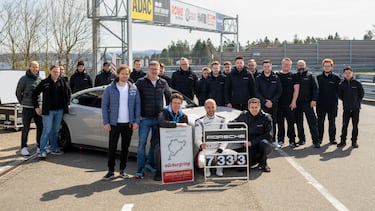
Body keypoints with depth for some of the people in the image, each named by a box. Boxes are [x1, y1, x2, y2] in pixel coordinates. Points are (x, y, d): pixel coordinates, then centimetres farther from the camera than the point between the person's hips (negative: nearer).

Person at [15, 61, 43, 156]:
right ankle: (24, 147, 11)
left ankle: (40, 146, 19)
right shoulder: (24, 79, -6)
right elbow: (18, 93, 2)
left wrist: (41, 103, 10)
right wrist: (23, 103, 8)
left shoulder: (40, 79, 7)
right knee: (26, 128, 2)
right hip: (27, 108, -4)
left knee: (40, 127, 6)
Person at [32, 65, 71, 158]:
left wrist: (66, 104, 14)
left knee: (55, 131, 14)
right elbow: (35, 94, -1)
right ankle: (43, 151, -2)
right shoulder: (44, 82, -6)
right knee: (47, 131, -6)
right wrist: (36, 107, -3)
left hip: (59, 110, 4)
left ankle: (54, 149, 24)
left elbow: (68, 92, 19)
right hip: (48, 111, -4)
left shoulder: (63, 82, 3)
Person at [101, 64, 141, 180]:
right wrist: (106, 122, -7)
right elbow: (104, 105, -1)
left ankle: (122, 170, 22)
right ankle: (111, 171, 12)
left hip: (128, 124, 2)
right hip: (114, 123, -2)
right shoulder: (110, 88, -3)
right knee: (112, 148, 1)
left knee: (125, 148, 10)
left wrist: (136, 121, -3)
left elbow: (137, 105, 5)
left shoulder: (133, 88, 3)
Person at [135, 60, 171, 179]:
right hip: (144, 119, -3)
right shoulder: (141, 82, -2)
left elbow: (169, 97, 21)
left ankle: (150, 164, 25)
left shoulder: (163, 83, 7)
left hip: (158, 118, 3)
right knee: (142, 144, -4)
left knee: (155, 143, 10)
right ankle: (140, 169, 2)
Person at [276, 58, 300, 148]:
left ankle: (292, 140, 7)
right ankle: (280, 140, 15)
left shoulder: (293, 76, 6)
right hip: (279, 103, 1)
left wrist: (294, 101, -7)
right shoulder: (277, 76, 8)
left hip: (290, 104, -1)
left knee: (291, 123, 0)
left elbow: (296, 89, 1)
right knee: (280, 123, 6)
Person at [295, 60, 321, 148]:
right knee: (299, 122, 9)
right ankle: (301, 139, 21)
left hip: (308, 103, -3)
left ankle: (316, 141, -7)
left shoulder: (310, 76, 4)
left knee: (312, 122, -7)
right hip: (297, 103, 3)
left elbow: (315, 88, -2)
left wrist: (314, 100, -12)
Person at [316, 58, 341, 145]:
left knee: (332, 122, 5)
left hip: (332, 104, -1)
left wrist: (336, 97, 1)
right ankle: (319, 138, 13)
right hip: (321, 104, 1)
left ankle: (332, 139, 13)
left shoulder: (336, 78, 1)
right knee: (320, 122, 5)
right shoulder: (318, 77, 4)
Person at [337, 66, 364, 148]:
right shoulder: (341, 84, -1)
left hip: (356, 108, -1)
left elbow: (362, 93, 6)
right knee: (344, 125, 3)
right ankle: (343, 141, 11)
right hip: (346, 108, 1)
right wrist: (345, 101, 6)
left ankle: (354, 141, 14)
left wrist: (357, 101, 5)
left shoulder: (357, 83, -3)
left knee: (355, 125, 5)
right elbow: (340, 95, 11)